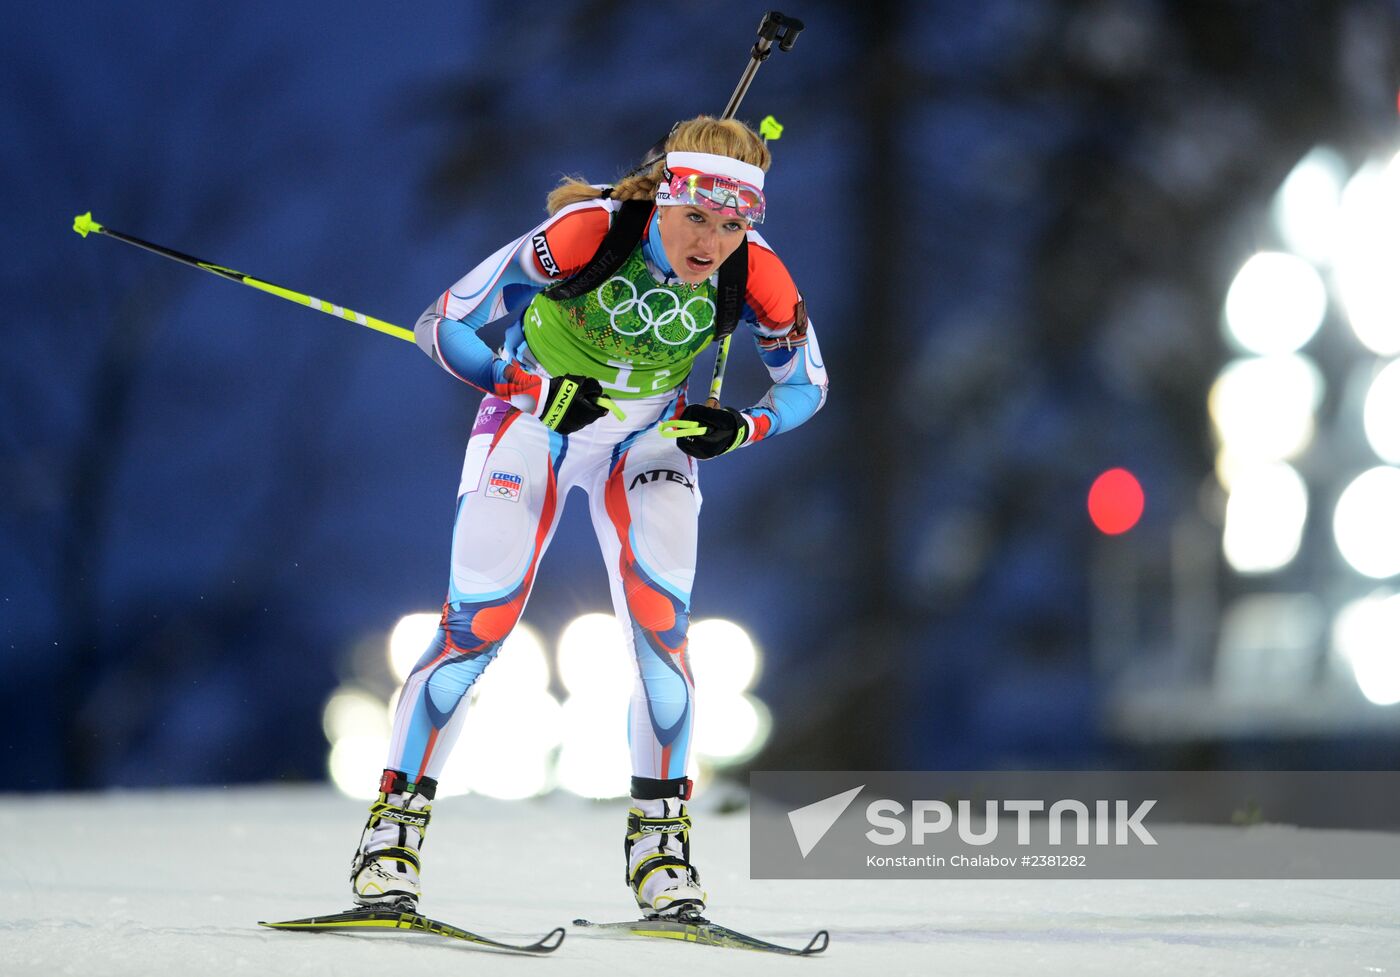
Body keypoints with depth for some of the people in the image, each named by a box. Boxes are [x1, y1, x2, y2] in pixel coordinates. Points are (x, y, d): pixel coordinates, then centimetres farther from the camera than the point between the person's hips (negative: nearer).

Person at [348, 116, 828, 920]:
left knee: (662, 627, -14)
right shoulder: (586, 233, -33)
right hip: (534, 414, -2)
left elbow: (807, 387, -5)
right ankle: (395, 824, 3)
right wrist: (538, 392, -37)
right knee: (475, 632, -10)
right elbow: (443, 326, -25)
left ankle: (660, 835, 0)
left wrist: (738, 430, -24)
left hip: (649, 437, 2)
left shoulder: (758, 279, -24)